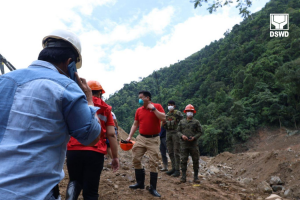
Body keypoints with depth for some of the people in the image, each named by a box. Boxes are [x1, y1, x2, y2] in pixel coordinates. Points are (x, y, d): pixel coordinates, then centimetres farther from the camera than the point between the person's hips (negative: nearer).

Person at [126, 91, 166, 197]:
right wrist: (129, 136, 4)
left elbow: (163, 118, -19)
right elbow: (135, 124, 11)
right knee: (136, 159, 5)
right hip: (141, 138, 5)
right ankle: (140, 183, 24)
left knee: (153, 162, -2)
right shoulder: (139, 110, 6)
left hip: (153, 139, -4)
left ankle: (153, 188, 10)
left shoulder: (157, 106, -5)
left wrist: (153, 108, -18)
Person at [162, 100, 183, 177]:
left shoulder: (178, 113, -2)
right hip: (168, 133, 6)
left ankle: (177, 170, 0)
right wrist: (164, 124, -2)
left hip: (176, 133, -6)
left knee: (176, 152, -5)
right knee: (170, 152, 8)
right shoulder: (166, 115, 16)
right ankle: (173, 168, 18)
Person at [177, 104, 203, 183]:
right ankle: (183, 176, 8)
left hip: (193, 143, -1)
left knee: (195, 160, 4)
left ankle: (196, 176, 15)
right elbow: (178, 131, 11)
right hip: (184, 144, 1)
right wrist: (182, 135, -10)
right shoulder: (181, 122, 11)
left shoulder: (196, 122, 6)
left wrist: (194, 137, -12)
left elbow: (200, 132, 4)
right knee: (183, 160, 0)